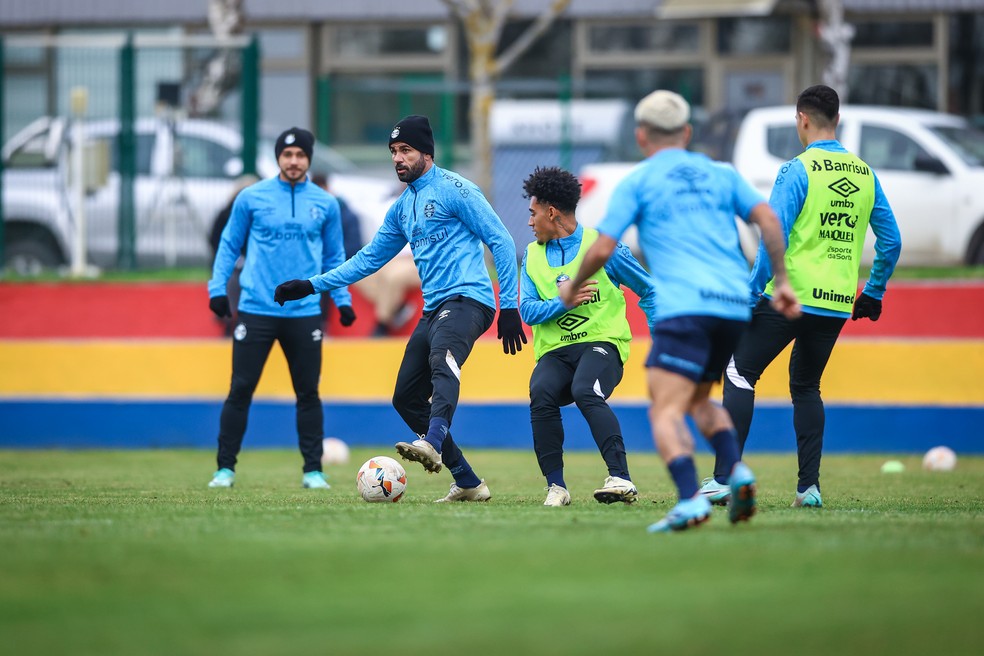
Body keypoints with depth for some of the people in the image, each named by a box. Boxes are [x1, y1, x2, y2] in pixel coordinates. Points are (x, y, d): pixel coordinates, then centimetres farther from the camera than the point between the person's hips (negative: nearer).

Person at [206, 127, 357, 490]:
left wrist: (342, 299, 5)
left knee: (308, 393, 4)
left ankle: (313, 470, 11)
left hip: (304, 314, 1)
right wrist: (218, 288, -1)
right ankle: (225, 467, 4)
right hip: (256, 310, -1)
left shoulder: (325, 203, 6)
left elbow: (333, 257, 14)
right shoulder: (251, 198, 2)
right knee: (240, 390, -3)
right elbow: (230, 245, 8)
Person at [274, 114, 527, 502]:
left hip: (467, 299, -9)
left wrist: (509, 307, -13)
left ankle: (432, 445, -62)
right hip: (433, 310, 9)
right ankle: (468, 483, 9)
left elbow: (500, 241, -7)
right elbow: (370, 258, 29)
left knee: (442, 362, -36)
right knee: (407, 398, 5)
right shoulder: (402, 207, 21)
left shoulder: (452, 189, -4)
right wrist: (311, 286, 24)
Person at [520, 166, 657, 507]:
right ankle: (556, 487, -21)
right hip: (554, 350, 3)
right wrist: (564, 303, -14)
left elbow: (648, 291, 11)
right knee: (541, 394, -29)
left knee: (585, 392, -35)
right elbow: (528, 310, 4)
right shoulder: (533, 255, 15)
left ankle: (621, 478, -37)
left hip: (601, 342, -3)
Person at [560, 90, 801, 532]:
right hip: (736, 304, 6)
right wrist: (782, 281, 12)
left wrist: (573, 286, 20)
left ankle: (690, 500, -32)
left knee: (666, 412, -10)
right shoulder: (720, 174, 20)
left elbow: (602, 249, 2)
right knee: (697, 400, 23)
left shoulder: (637, 182, 7)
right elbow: (768, 220, 9)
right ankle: (737, 471, -2)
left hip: (685, 308, -6)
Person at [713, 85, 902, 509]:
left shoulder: (798, 171, -9)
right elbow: (891, 241, 13)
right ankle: (809, 486, 9)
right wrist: (873, 293, 22)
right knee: (806, 387, 19)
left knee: (740, 374, 3)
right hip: (837, 304, 6)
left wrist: (753, 293, -8)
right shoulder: (865, 174, 9)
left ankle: (725, 478, -6)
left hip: (790, 295, -6)